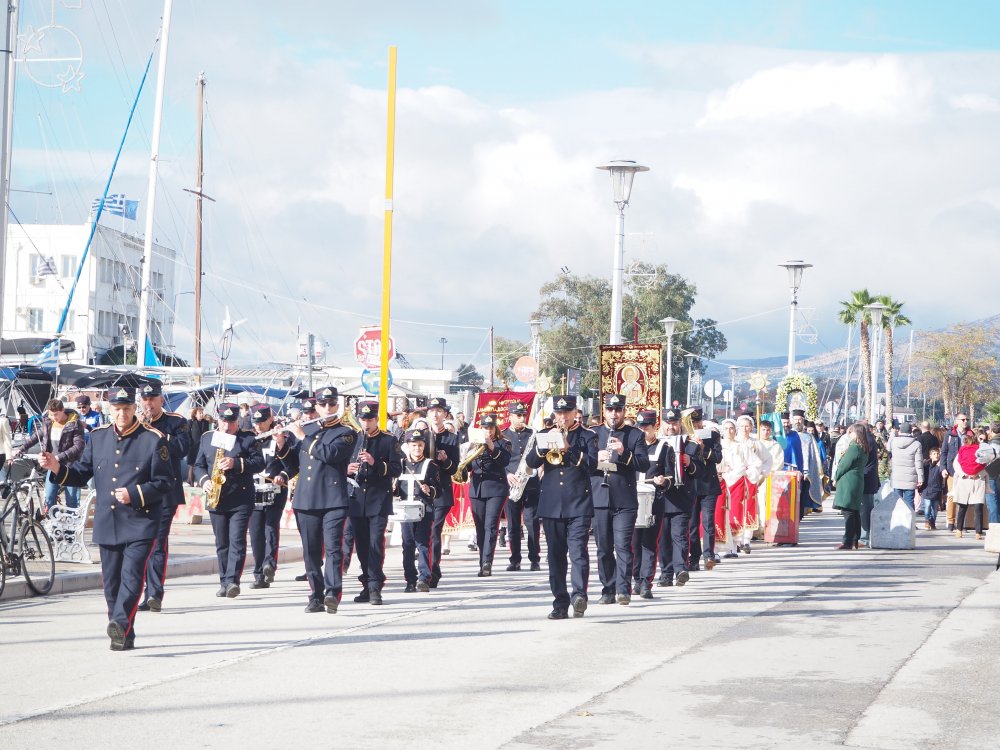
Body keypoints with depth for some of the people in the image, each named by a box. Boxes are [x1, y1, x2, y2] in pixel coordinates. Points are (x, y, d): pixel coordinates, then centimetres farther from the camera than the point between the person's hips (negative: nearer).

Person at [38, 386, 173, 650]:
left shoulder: (153, 439, -4)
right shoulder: (98, 437, 10)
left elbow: (165, 482, -6)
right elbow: (82, 474, 13)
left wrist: (135, 494, -17)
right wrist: (57, 468, -4)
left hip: (140, 522, -5)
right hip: (106, 523, 5)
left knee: (132, 574, -18)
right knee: (112, 582, 7)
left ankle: (121, 624, -26)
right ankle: (124, 636, 15)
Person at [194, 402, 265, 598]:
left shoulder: (248, 439, 2)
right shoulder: (207, 438, 13)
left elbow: (259, 463, -6)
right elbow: (198, 465, 14)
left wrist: (236, 463, -19)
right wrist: (204, 480, -6)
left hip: (241, 500, -4)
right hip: (216, 500, 4)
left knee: (237, 541, -11)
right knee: (221, 543, 7)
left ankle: (232, 580, -15)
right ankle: (225, 582, 12)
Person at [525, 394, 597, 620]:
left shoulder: (587, 436, 6)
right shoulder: (545, 434, 14)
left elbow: (591, 463, -9)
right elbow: (531, 462, 3)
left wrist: (568, 449, -19)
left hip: (578, 503, -3)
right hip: (551, 504, 3)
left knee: (578, 549, -16)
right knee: (555, 554, 5)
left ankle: (579, 594, -26)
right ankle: (560, 603, 8)